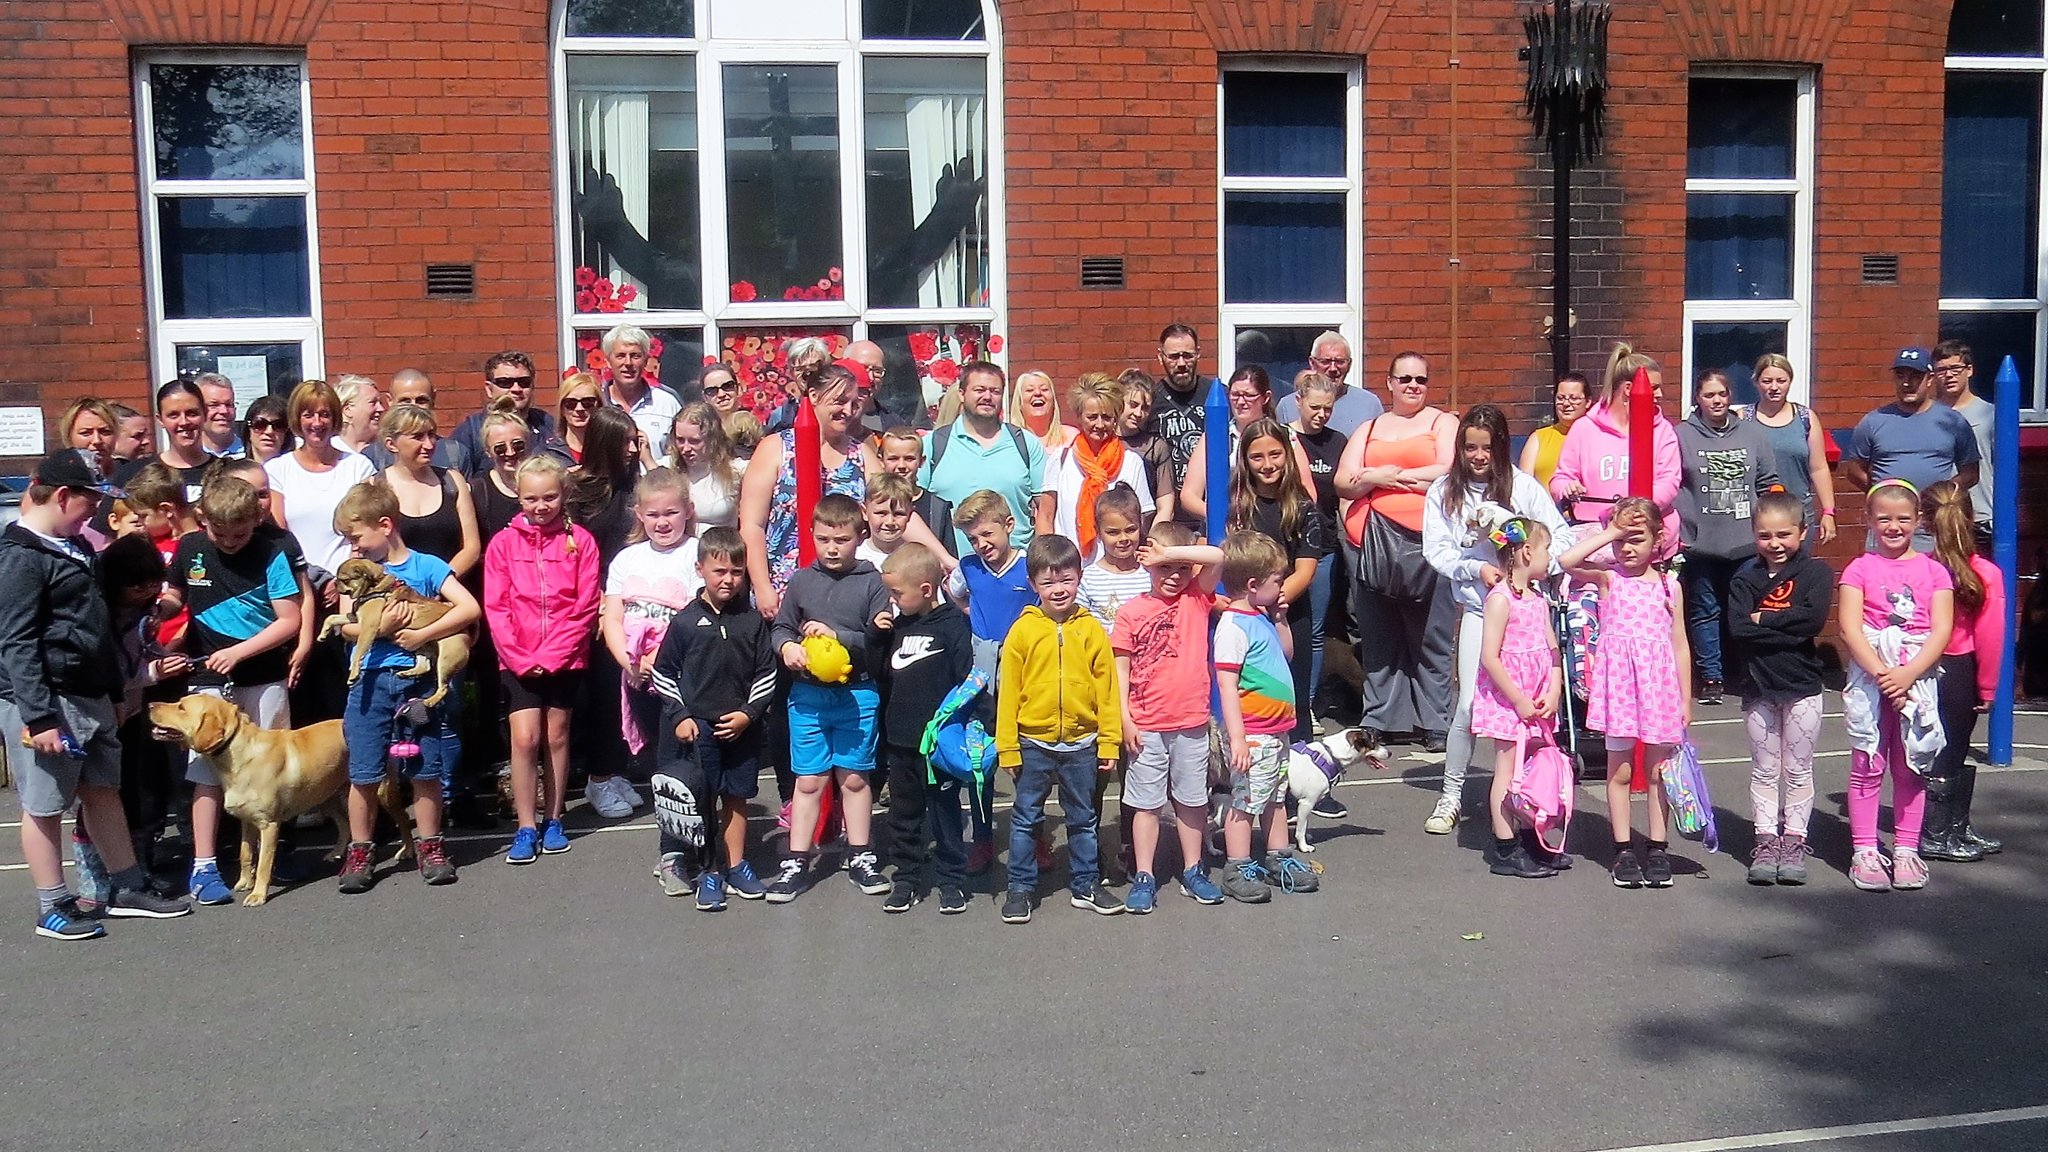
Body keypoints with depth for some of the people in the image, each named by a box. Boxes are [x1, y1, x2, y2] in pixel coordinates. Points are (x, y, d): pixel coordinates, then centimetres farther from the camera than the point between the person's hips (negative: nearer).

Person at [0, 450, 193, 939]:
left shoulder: (73, 546, 14)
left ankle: (128, 888, 25)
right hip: (48, 702, -9)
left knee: (104, 790, 15)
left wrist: (114, 686, 20)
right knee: (44, 805, 3)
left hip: (91, 696, 9)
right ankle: (53, 908, 13)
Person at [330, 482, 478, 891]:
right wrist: (380, 625, -15)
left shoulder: (426, 566, 1)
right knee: (364, 773, 3)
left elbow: (469, 608, -9)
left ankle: (430, 848, 17)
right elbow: (346, 627, 4)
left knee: (425, 770, 4)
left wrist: (422, 634, -14)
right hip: (371, 680, 2)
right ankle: (360, 851, 15)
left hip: (419, 680, -2)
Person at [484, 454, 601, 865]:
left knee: (557, 738, 9)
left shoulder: (580, 541, -2)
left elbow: (585, 608, -5)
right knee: (525, 739, -7)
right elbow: (495, 608, -2)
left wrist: (550, 655, -10)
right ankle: (526, 827, 2)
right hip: (517, 660, 0)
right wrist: (520, 657, -10)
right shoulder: (504, 543, 0)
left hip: (565, 658, 0)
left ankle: (553, 820, 21)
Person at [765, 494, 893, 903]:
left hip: (857, 695, -1)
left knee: (854, 777, 10)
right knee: (809, 780, 6)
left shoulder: (872, 582, -4)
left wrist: (836, 635, -19)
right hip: (808, 694, 1)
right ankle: (796, 862, 14)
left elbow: (881, 640, -9)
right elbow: (780, 627, 8)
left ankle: (860, 857, 23)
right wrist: (787, 646, -13)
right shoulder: (801, 581, 3)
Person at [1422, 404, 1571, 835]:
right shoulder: (1444, 491, 4)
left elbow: (1560, 536, -1)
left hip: (1527, 605, 0)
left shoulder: (1523, 486, 1)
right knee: (1469, 703, -5)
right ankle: (1451, 796, 9)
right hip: (1479, 608, 0)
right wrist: (1477, 568, -14)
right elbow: (1436, 550, 0)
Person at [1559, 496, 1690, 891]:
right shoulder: (1607, 578, 2)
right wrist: (1608, 533, -11)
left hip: (1659, 684, 1)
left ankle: (1657, 849, 16)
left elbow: (1680, 646, 9)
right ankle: (1623, 850, 13)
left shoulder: (1669, 585, 7)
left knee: (1657, 769, 7)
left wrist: (1685, 700, 7)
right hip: (1618, 681, -1)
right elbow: (1567, 561, -18)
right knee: (1619, 769, 5)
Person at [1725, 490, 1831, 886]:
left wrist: (1764, 620, -16)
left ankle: (1794, 841, 17)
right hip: (1757, 686, 2)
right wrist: (1789, 630, -19)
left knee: (1798, 770, 8)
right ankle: (1766, 840, 17)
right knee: (1764, 770, 10)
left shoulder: (1816, 572, -4)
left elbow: (1814, 618, -22)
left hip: (1802, 688, -2)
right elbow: (1738, 629, -14)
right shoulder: (1745, 578, 0)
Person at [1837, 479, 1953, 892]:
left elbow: (1941, 632, -3)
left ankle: (1906, 851, 15)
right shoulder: (1860, 569, 1)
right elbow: (1850, 629, -8)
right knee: (1867, 767, 2)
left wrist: (1907, 674, -16)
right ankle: (1864, 853, 6)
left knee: (1911, 768, 7)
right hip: (1869, 679, -1)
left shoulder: (1933, 571, 5)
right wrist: (1882, 674, -18)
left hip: (1918, 680, 2)